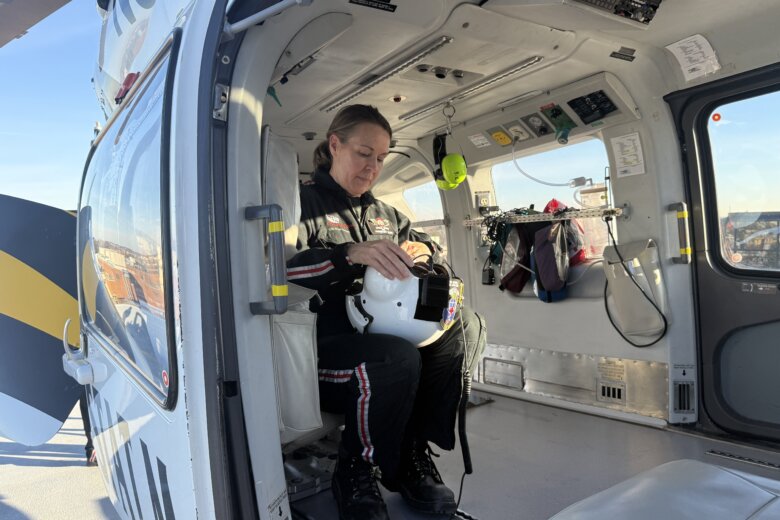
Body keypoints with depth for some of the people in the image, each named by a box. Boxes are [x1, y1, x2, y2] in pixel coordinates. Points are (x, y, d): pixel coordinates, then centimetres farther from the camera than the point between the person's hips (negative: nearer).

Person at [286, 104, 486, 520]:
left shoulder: (384, 213, 21)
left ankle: (413, 453, -6)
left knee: (465, 326, -11)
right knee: (397, 359, -36)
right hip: (324, 345, -7)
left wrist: (423, 249, 5)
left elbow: (427, 243, 31)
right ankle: (355, 474, -9)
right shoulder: (305, 203, -2)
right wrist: (352, 253, -34)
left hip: (381, 334, 7)